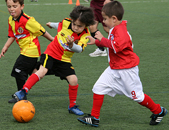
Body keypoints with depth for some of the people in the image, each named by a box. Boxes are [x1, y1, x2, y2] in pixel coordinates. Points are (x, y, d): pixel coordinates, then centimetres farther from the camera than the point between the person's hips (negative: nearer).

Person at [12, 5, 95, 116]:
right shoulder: (65, 22, -12)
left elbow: (80, 49, -30)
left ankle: (72, 106, 13)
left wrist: (72, 45, -52)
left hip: (65, 60, 2)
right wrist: (52, 24, 35)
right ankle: (23, 92, -23)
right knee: (42, 71, -25)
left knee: (74, 80, -7)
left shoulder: (85, 35, -14)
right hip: (51, 53, -1)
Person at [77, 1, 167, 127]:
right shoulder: (115, 29, 9)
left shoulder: (120, 30, -24)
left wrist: (102, 39, -29)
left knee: (136, 95, 3)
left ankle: (159, 111, 24)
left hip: (127, 70, -10)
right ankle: (94, 118, 5)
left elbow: (116, 46, -39)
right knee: (99, 87, 0)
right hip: (114, 69, 10)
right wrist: (96, 42, 17)